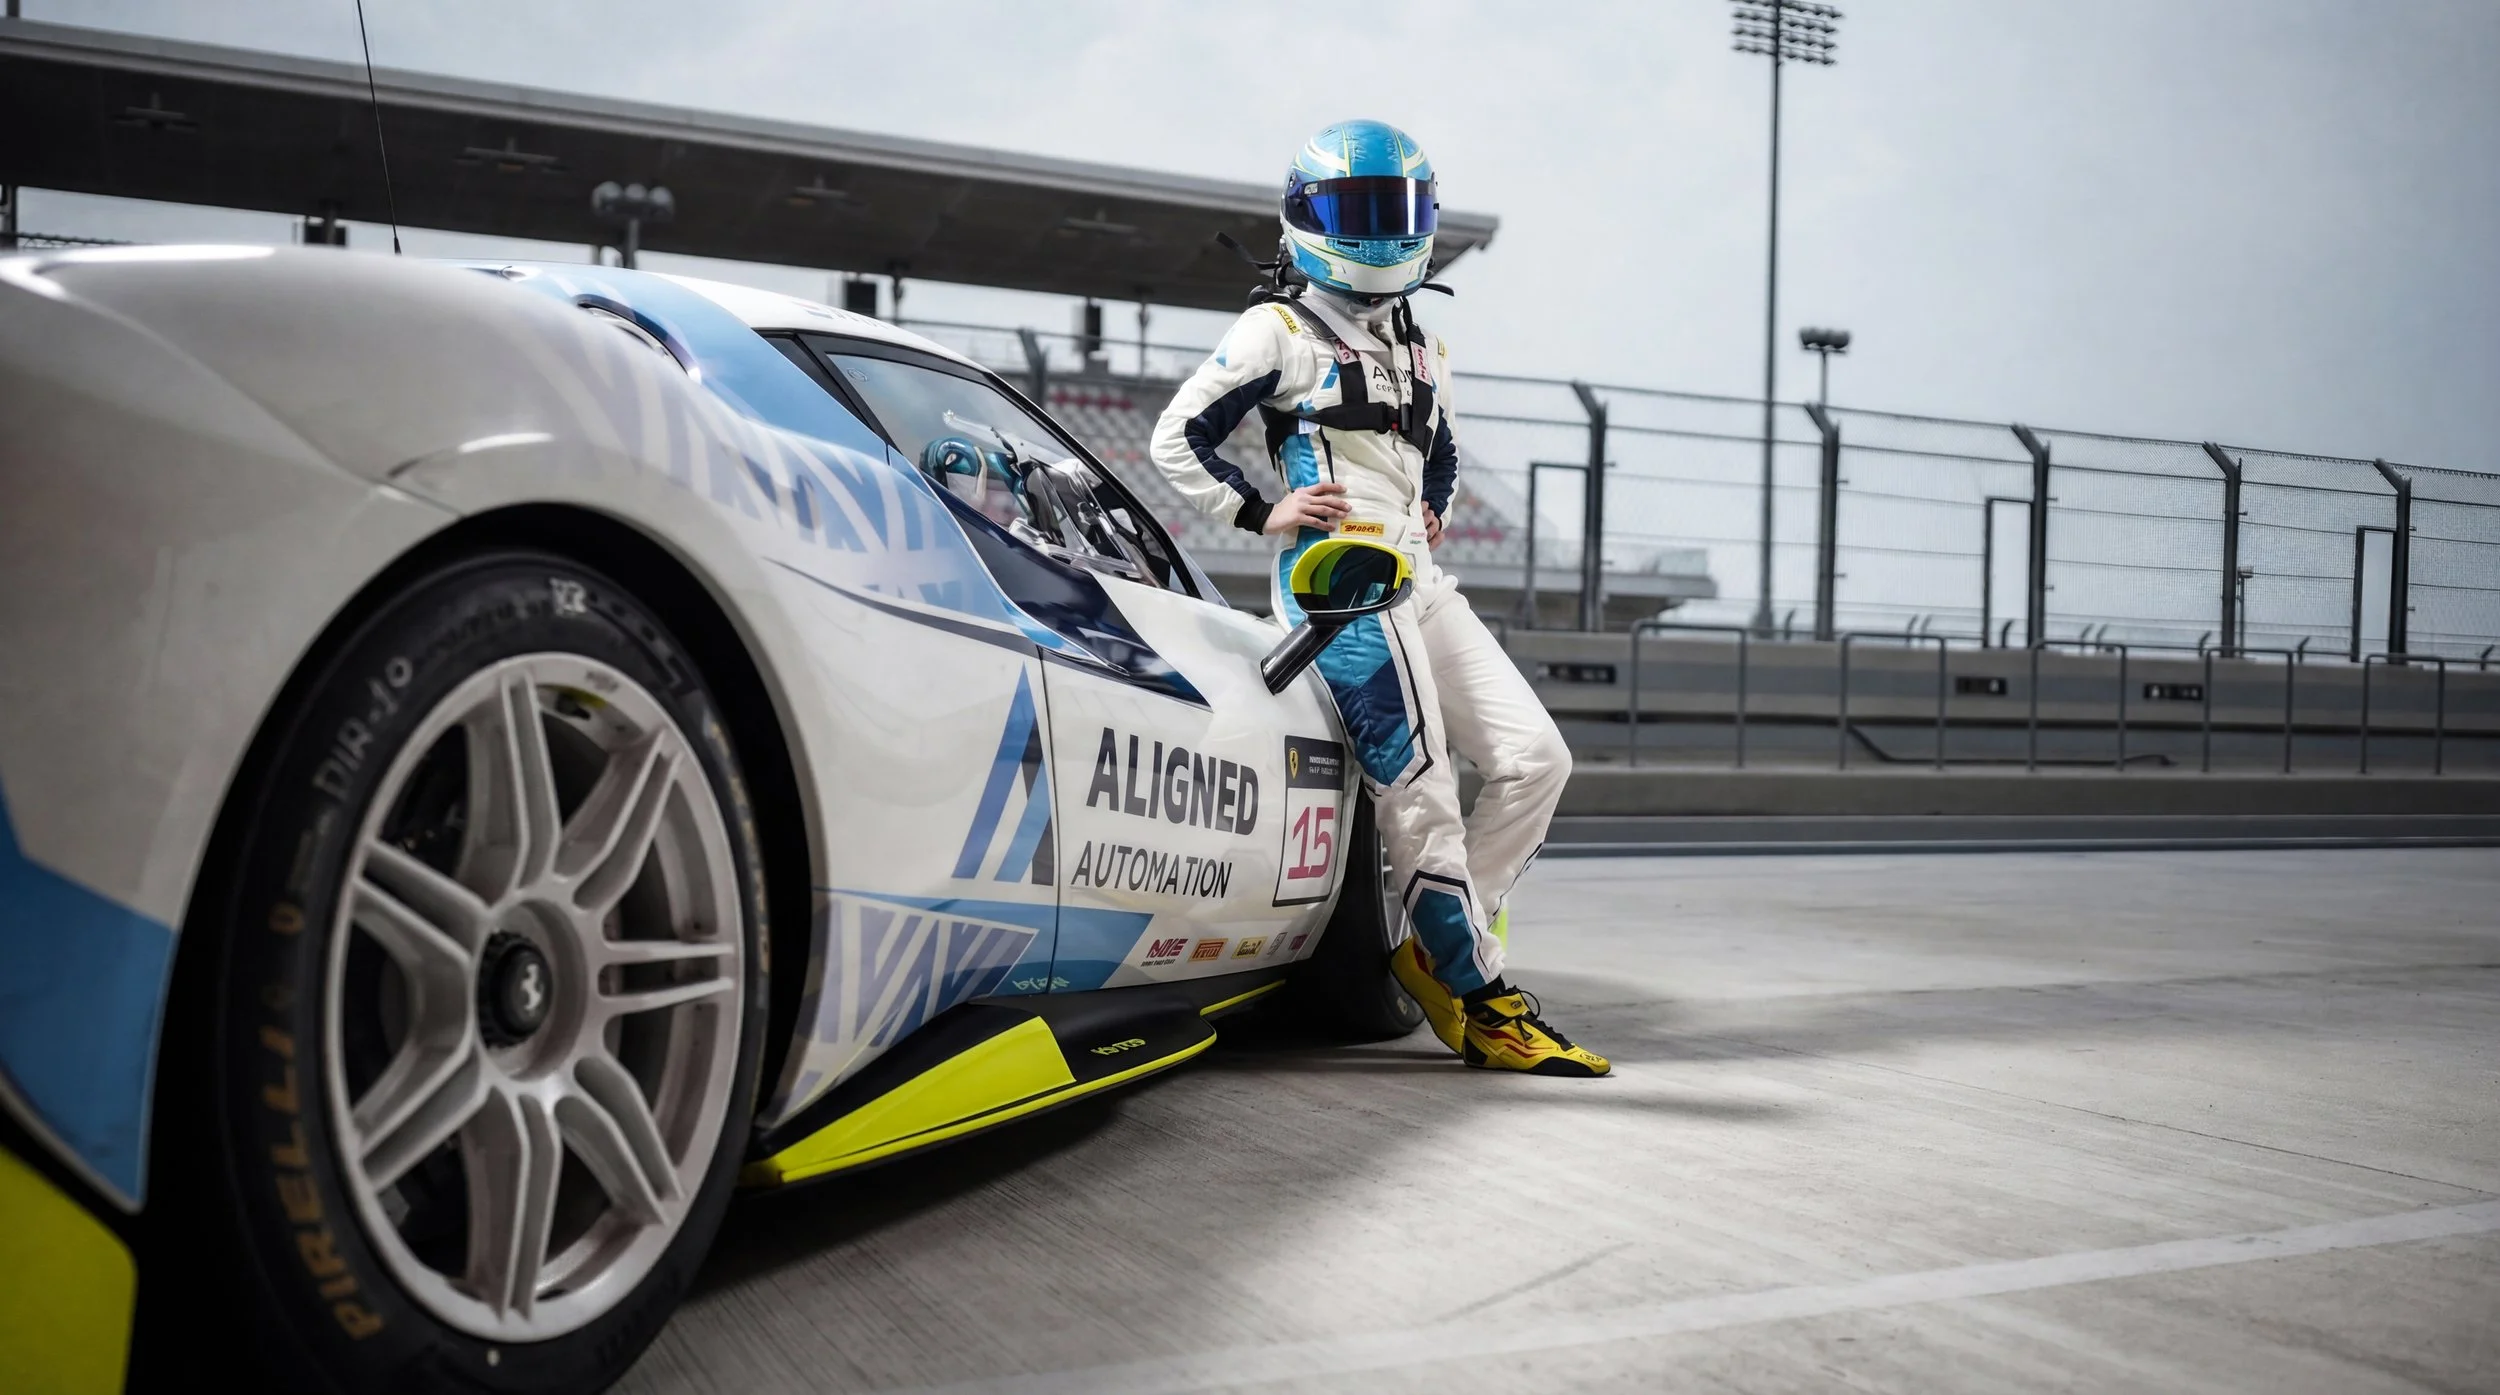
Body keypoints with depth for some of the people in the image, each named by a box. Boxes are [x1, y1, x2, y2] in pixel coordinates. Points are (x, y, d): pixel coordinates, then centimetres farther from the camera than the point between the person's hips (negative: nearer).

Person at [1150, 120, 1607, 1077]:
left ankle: (1437, 946, 10)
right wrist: (1264, 514, -7)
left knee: (1535, 757, 0)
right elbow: (1176, 440, 1)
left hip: (1420, 582, 8)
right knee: (1420, 799, -11)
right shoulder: (1280, 331, 3)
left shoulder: (1421, 351, 25)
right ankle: (1481, 1001, -2)